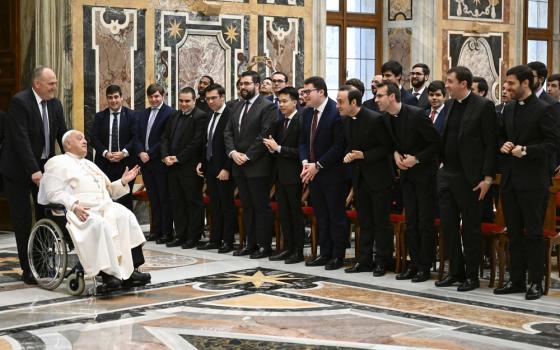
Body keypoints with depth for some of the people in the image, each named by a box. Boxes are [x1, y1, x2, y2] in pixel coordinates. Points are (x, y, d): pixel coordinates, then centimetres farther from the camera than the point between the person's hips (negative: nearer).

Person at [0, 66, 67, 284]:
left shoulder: (55, 104, 3)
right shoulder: (19, 102, -18)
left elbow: (63, 135, 3)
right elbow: (21, 140, -24)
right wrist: (33, 171, -29)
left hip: (44, 166, 6)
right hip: (19, 169, -6)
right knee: (22, 220, 0)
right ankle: (27, 269, 8)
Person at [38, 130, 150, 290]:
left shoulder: (90, 164, 32)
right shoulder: (57, 163, 10)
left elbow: (108, 190, 30)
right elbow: (54, 193, -4)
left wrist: (123, 182, 12)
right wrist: (73, 205, -20)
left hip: (104, 206, 6)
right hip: (80, 210, -6)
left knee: (126, 217, -23)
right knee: (98, 224, -37)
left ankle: (130, 270, -31)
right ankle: (106, 272, -34)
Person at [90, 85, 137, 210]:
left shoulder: (131, 115, 3)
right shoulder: (99, 116, 9)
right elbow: (93, 137, 3)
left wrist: (124, 152, -14)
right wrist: (105, 153, -11)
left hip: (125, 163, -1)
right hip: (104, 163, 1)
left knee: (125, 199, 1)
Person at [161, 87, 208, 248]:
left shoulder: (200, 117, -9)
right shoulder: (174, 116, 15)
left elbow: (196, 142, -16)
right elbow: (165, 137, 15)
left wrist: (178, 158, -14)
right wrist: (165, 156, -2)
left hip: (190, 167, -8)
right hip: (173, 167, 8)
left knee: (194, 202, 0)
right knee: (177, 202, 11)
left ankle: (194, 237, 6)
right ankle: (180, 235, 19)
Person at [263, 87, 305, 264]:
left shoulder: (301, 121, -13)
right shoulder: (280, 122, 12)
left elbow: (300, 151, -19)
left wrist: (278, 148, -18)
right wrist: (271, 147, -2)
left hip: (293, 174, -8)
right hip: (280, 174, 8)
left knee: (296, 212, 1)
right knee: (283, 213, 12)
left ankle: (298, 251, 8)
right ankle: (288, 248, 20)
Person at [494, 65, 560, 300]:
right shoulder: (509, 109, 12)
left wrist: (526, 150, -20)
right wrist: (503, 145, 0)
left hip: (533, 181, -7)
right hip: (510, 179, 7)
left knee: (533, 232, -1)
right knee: (514, 232, 10)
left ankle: (536, 282, 7)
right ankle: (516, 280, 18)